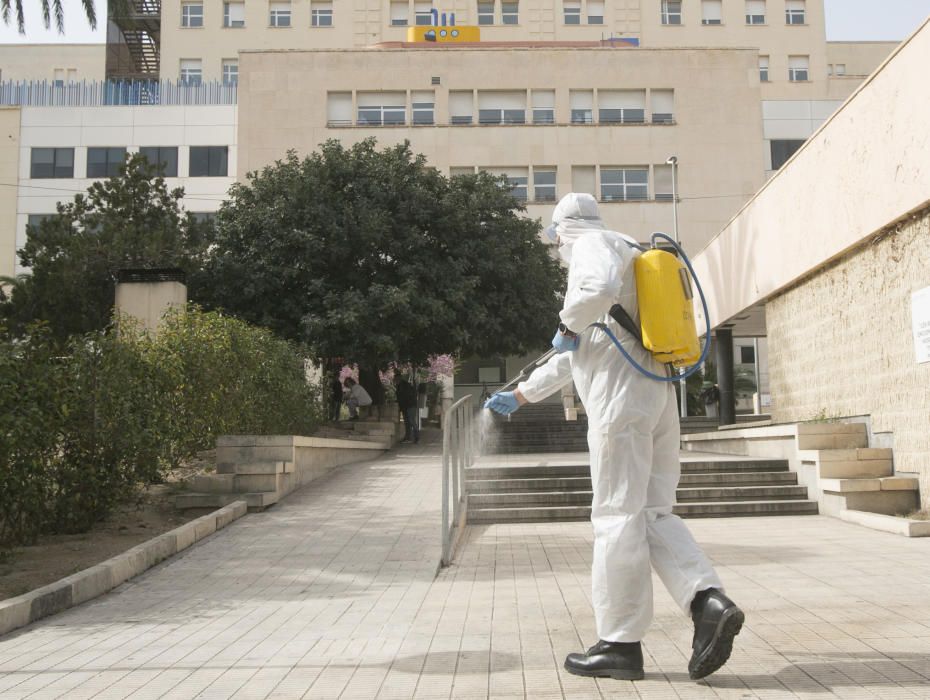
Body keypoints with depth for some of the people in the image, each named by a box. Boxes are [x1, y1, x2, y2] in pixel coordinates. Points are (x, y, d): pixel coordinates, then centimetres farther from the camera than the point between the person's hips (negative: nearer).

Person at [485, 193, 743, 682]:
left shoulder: (594, 243, 3)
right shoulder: (624, 256, 32)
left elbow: (599, 287, -27)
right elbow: (574, 357, 35)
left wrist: (567, 324, -6)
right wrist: (520, 396, 38)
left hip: (621, 398, -10)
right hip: (656, 395, 10)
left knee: (618, 516, -5)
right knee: (651, 514, 8)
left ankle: (620, 643, 2)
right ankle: (709, 602, -9)